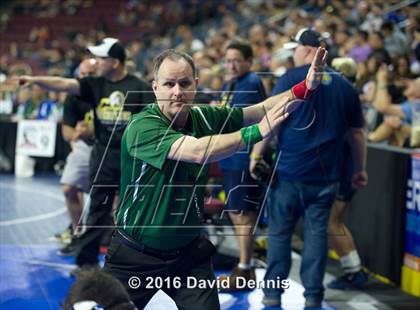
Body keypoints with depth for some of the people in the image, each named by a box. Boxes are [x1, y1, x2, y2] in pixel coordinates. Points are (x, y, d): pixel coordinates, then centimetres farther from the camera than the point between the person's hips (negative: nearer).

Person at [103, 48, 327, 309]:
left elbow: (261, 109, -1)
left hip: (189, 252, 4)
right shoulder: (142, 127, -22)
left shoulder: (205, 117, -3)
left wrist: (304, 88, -16)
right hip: (135, 256, -4)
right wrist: (257, 132, -36)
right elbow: (198, 152, -35)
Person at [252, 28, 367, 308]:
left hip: (290, 171, -3)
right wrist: (360, 169, 21)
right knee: (317, 233, 8)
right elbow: (357, 132, 13)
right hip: (326, 176, 3)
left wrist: (256, 154, -1)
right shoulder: (345, 86, 9)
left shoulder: (291, 79, -5)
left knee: (279, 233, 7)